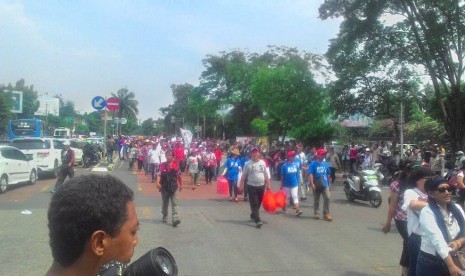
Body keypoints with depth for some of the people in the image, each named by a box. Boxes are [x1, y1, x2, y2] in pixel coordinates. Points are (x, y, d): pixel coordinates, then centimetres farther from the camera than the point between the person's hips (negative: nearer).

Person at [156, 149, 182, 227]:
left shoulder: (176, 164, -1)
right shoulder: (162, 165, -3)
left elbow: (179, 175, 9)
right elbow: (159, 175, -11)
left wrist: (180, 185, 17)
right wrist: (158, 183, -29)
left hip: (174, 187, -1)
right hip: (164, 187, 1)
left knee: (174, 203, -8)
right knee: (165, 203, 16)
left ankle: (175, 219, -13)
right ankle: (165, 217, 33)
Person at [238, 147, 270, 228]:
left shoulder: (263, 163, 5)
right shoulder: (248, 164, -5)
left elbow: (266, 174, 11)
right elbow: (244, 175, -2)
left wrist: (268, 184, 9)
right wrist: (241, 185, -6)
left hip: (261, 186, 4)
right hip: (251, 186, -4)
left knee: (258, 203, 14)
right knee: (254, 204, -8)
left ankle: (253, 215, 36)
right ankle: (257, 220, -10)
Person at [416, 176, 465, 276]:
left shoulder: (457, 208, 1)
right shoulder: (427, 212, -17)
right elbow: (437, 240, -27)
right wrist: (451, 266, -35)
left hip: (453, 260, 5)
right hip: (430, 263, -5)